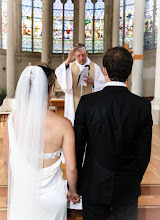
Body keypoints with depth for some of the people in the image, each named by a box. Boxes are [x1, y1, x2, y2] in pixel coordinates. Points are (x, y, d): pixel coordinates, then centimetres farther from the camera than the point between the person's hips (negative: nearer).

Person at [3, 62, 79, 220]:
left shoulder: (13, 119, -16)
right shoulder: (63, 124, -22)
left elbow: (7, 161, -4)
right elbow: (71, 168, -15)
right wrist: (73, 191, 5)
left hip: (22, 194, 2)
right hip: (51, 194, -1)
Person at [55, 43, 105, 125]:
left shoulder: (95, 67, 7)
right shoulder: (70, 66, 8)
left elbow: (103, 87, 4)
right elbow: (58, 74, -13)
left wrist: (93, 83, -16)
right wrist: (68, 61, -27)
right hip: (74, 107, 1)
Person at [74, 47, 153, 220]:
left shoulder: (87, 102, -15)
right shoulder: (143, 106, -10)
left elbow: (77, 146, -9)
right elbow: (144, 153, -3)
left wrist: (75, 182, 5)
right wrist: (135, 181, 13)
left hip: (95, 186, -1)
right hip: (128, 188, 2)